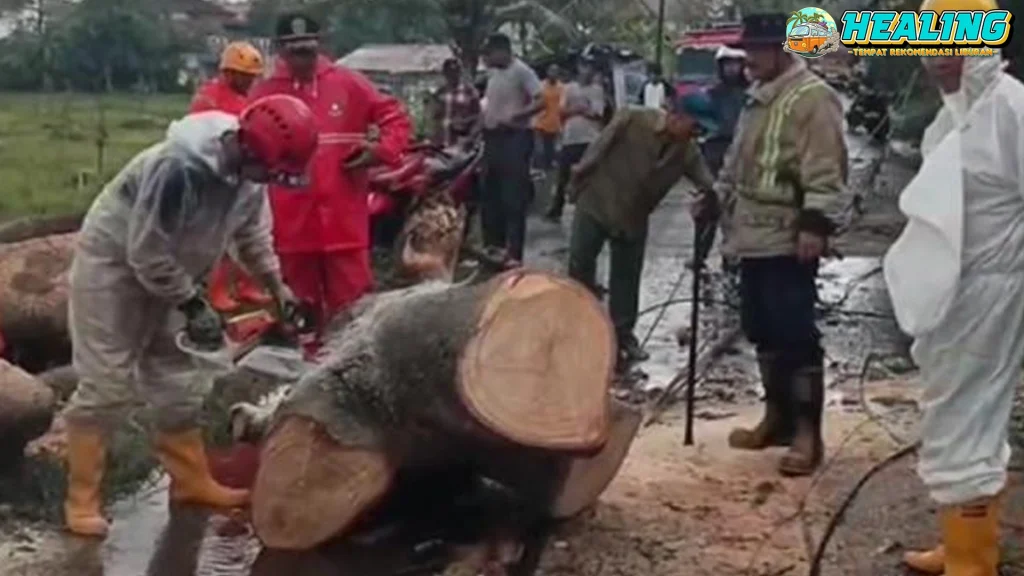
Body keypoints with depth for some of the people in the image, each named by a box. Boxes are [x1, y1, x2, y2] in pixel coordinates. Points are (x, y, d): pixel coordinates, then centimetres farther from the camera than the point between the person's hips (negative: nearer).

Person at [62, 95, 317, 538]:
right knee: (106, 384, -7)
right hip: (112, 267, -8)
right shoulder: (179, 168, -35)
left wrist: (278, 288, -1)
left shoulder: (248, 173, -9)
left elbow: (254, 234, 7)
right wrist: (193, 305, -22)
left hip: (164, 274, 8)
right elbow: (146, 252, -29)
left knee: (177, 381, 11)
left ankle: (191, 481, 22)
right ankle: (81, 501, 2)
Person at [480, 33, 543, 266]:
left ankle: (514, 253, -9)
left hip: (515, 138, -9)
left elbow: (541, 102, -19)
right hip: (493, 137, 9)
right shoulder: (493, 73, 15)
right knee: (491, 194, 14)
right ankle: (495, 243, 26)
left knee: (513, 198, -9)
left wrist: (515, 116, -26)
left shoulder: (522, 71, -11)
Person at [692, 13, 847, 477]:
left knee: (794, 334, -8)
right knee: (762, 331, 14)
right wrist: (715, 200, 26)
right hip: (754, 237, 9)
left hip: (788, 242, -9)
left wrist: (814, 222, -26)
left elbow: (825, 171, -19)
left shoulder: (812, 97, -12)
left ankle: (807, 432, -1)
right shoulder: (758, 99, 18)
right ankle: (777, 416, 27)